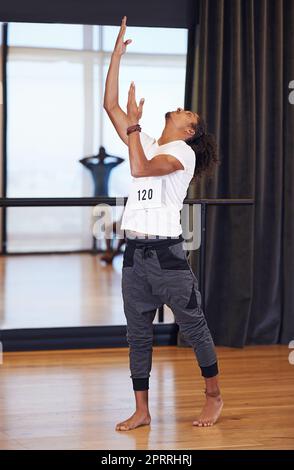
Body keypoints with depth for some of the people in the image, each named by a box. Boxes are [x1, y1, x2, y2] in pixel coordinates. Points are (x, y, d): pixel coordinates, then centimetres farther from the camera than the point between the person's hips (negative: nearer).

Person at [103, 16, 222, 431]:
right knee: (138, 334, 6)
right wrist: (117, 53, 7)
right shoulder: (146, 144, 15)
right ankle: (141, 411, 11)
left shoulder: (184, 152, -5)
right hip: (134, 253, 6)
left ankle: (214, 397, 17)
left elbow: (140, 169, -21)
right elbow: (110, 105, 11)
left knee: (194, 328, 3)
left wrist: (133, 123, -14)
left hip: (167, 253, -6)